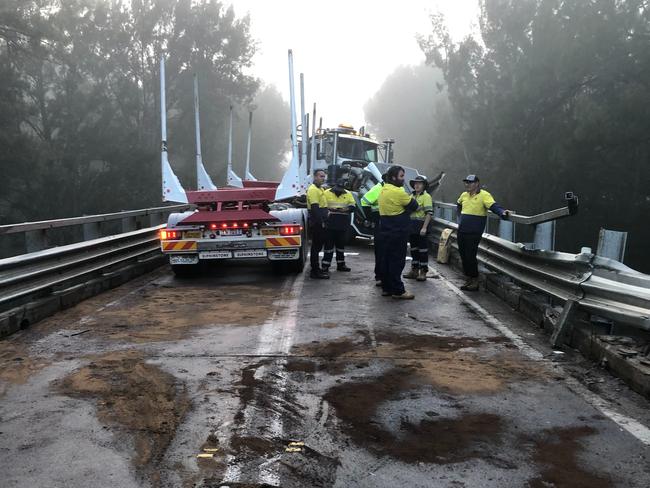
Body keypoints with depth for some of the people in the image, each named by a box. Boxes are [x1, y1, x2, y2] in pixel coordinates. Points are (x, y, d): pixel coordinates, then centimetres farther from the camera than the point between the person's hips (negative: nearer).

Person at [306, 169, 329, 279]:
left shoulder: (320, 189, 18)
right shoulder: (313, 189, -14)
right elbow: (314, 208, -22)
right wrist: (321, 222, -23)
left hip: (320, 223, 10)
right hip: (316, 223, -10)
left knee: (318, 245, 15)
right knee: (316, 246, -7)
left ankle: (316, 269, 23)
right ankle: (315, 272, -3)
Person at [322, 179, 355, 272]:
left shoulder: (348, 194, 10)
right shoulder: (327, 193, 2)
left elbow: (352, 207, 6)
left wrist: (346, 209, -15)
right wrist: (328, 209, -16)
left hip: (343, 225, 4)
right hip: (330, 224, -4)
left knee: (341, 244, 12)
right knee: (329, 244, -6)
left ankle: (341, 264, 21)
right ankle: (325, 265, -3)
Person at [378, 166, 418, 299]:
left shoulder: (383, 190, 11)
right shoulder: (398, 192, -17)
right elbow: (414, 206, -9)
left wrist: (405, 209, 4)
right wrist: (411, 198, 10)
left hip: (386, 231, 9)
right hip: (398, 232, -9)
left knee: (386, 259, 12)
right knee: (397, 261, -5)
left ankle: (386, 288, 18)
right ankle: (398, 290, -1)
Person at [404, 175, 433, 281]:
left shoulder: (426, 196, -8)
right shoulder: (412, 196, 16)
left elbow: (429, 213, -16)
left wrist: (424, 227, -22)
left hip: (421, 225, -7)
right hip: (411, 225, 7)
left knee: (423, 249, -1)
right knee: (413, 248, 12)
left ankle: (423, 272, 5)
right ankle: (414, 270, 21)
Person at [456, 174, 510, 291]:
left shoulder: (484, 195, -11)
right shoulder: (464, 195, 11)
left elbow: (494, 206, -25)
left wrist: (502, 212, -43)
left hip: (474, 233, -7)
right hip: (462, 232, 7)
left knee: (470, 257, -7)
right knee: (463, 255, 12)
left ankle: (475, 281, 6)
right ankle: (469, 279, 25)